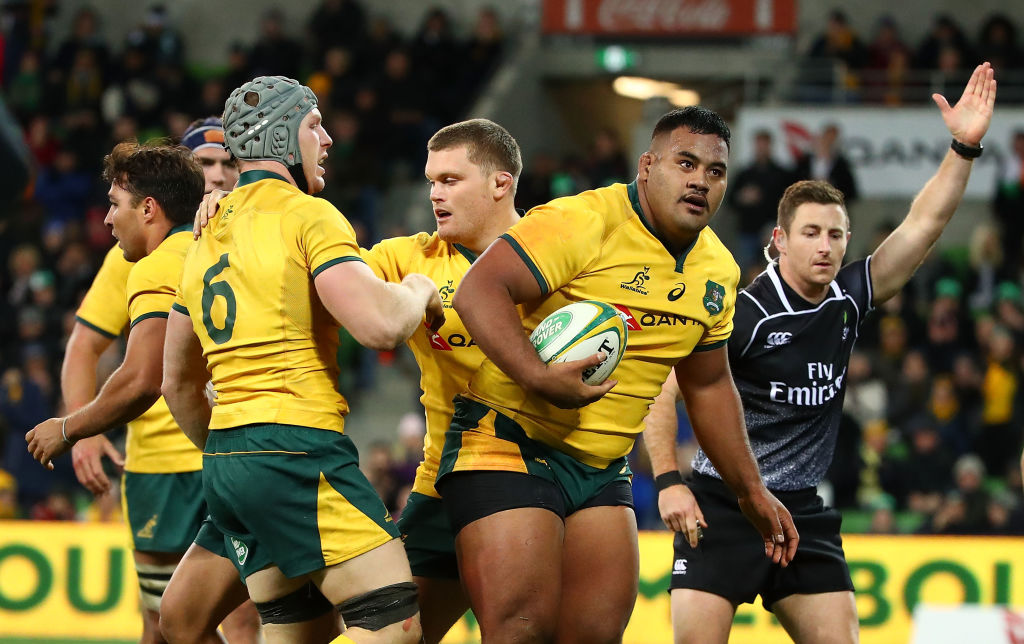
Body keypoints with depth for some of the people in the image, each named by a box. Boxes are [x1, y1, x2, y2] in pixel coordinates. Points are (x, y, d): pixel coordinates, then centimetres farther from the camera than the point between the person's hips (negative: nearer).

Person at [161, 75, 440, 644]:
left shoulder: (207, 237, 18)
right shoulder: (308, 215, -7)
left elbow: (177, 380, 25)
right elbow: (382, 326, -19)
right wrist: (418, 292, 2)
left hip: (223, 463, 9)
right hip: (299, 449, -9)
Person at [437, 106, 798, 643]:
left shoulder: (717, 272, 11)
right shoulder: (583, 222, -15)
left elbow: (708, 387, 23)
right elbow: (478, 290, -23)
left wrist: (751, 490, 25)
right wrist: (536, 377, -35)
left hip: (602, 473, 7)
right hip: (509, 443, -7)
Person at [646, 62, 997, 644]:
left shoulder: (848, 301, 3)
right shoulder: (742, 313, -12)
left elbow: (924, 225, 0)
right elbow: (662, 393, -9)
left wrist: (965, 146, -10)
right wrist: (668, 482, -17)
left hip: (802, 510, 5)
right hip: (721, 506, -5)